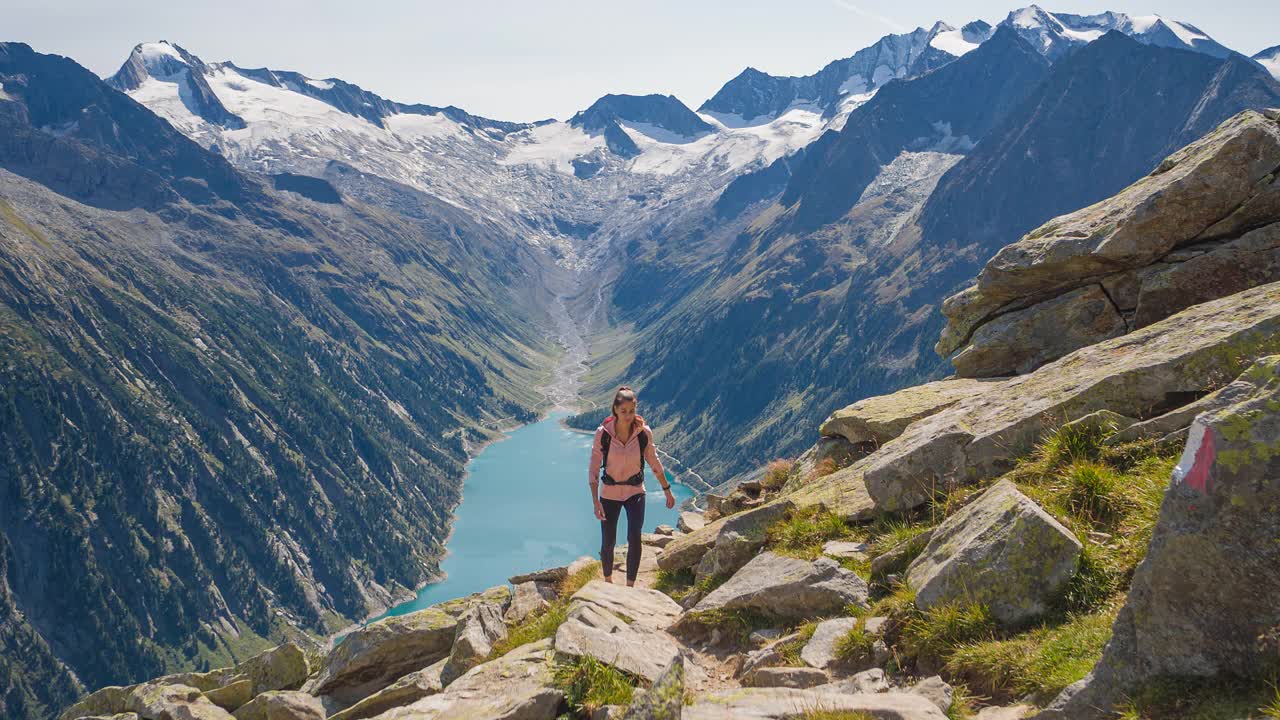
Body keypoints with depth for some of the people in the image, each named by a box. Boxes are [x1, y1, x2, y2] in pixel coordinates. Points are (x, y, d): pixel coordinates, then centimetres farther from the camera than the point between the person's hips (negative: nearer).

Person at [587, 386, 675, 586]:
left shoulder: (644, 433, -13)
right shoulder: (602, 433, -17)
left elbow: (654, 463, 2)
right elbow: (593, 470, -12)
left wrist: (667, 491, 9)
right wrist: (596, 501, -19)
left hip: (635, 492, 0)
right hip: (609, 494, 0)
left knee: (634, 538, -17)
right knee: (608, 543, 6)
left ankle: (630, 586, -5)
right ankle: (608, 581, 34)